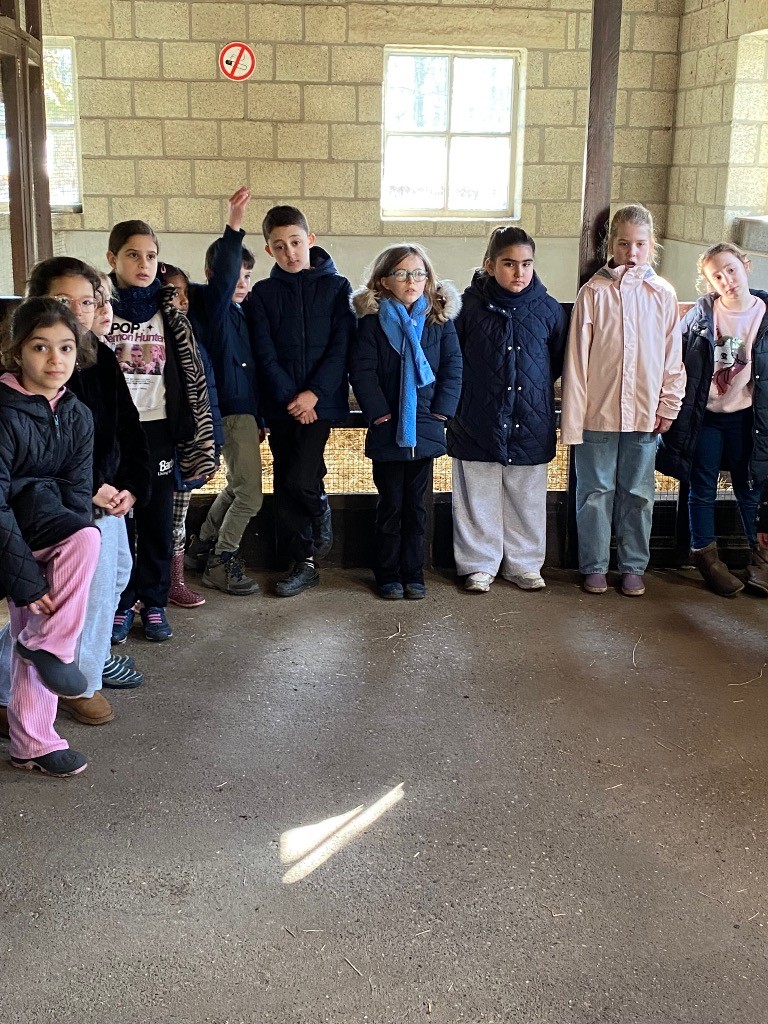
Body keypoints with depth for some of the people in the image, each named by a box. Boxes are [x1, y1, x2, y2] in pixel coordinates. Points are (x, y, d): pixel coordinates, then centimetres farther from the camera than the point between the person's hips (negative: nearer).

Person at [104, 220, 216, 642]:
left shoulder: (169, 315, 5)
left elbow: (193, 376, 5)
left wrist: (200, 440, 0)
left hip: (157, 429, 1)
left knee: (158, 521, 7)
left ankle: (154, 603, 19)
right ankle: (120, 604, 17)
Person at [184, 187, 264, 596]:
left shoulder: (239, 312, 14)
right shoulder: (211, 305, -9)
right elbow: (221, 278, -32)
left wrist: (259, 417, 20)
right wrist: (234, 228, -42)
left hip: (244, 411, 9)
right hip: (230, 412, -9)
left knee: (237, 487, 20)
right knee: (250, 495, -6)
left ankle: (202, 548, 34)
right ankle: (221, 562, 8)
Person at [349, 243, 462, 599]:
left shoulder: (440, 319, 3)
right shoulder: (372, 320, -3)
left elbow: (452, 368, 2)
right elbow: (362, 372, -7)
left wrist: (441, 412, -6)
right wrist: (379, 414, -12)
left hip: (425, 429, 2)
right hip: (387, 431, -2)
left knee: (416, 505, 10)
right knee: (390, 506, 6)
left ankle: (413, 574, 20)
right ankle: (388, 576, 16)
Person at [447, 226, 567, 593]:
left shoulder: (548, 309, 0)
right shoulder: (469, 305, -4)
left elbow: (560, 360, 14)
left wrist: (535, 386, 9)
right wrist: (464, 391, 4)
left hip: (530, 424, 2)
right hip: (478, 422, -1)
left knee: (526, 499, 10)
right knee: (479, 498, 6)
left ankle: (523, 564, 24)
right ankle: (479, 565, 20)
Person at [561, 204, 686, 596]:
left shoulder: (662, 294, 2)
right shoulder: (594, 292, -3)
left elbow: (673, 355, 8)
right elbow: (577, 358, -4)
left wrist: (669, 403, 3)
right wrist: (572, 414, -6)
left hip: (645, 413, 2)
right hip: (598, 412, -2)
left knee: (638, 493, 11)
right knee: (596, 491, 7)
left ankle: (633, 566, 24)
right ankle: (594, 566, 20)